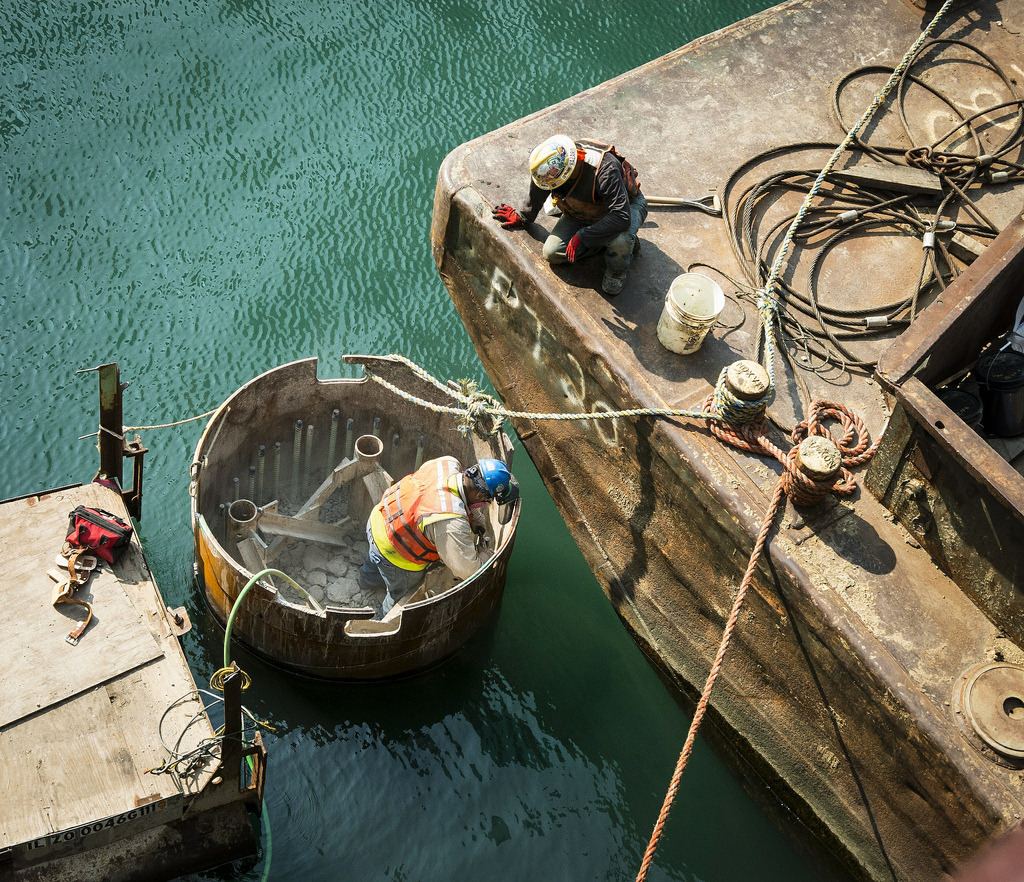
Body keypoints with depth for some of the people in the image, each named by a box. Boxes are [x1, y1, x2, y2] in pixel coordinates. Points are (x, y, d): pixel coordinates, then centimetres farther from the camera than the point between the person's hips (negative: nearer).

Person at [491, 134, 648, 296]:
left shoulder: (605, 169, -43)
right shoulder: (545, 167, -25)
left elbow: (621, 218, -46)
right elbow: (536, 196, -1)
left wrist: (581, 237, -42)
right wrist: (522, 218, 17)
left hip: (626, 205, -6)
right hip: (584, 213, 6)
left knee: (619, 239, -39)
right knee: (552, 254, -10)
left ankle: (616, 272, -3)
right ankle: (606, 244, 9)